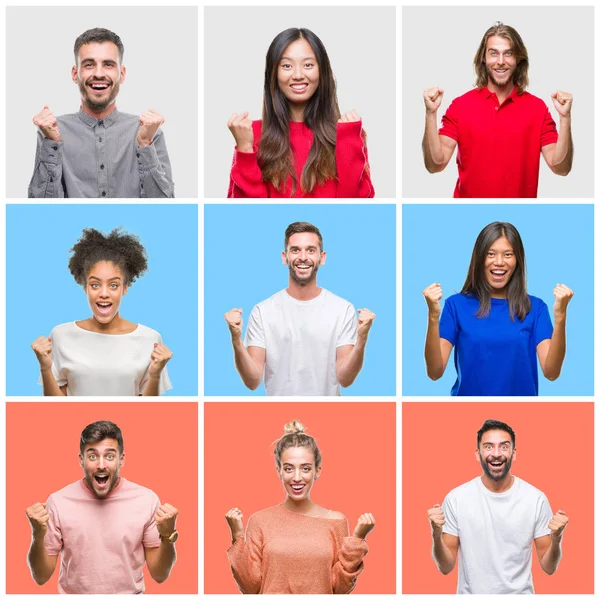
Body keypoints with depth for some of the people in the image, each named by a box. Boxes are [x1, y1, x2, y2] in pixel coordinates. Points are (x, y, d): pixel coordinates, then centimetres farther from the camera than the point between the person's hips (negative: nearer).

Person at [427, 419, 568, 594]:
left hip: (519, 593, 0)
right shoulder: (456, 499, -10)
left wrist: (556, 539, -24)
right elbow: (446, 567, -7)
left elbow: (549, 567, -5)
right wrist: (436, 534, -25)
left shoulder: (536, 499, -9)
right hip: (471, 593, 0)